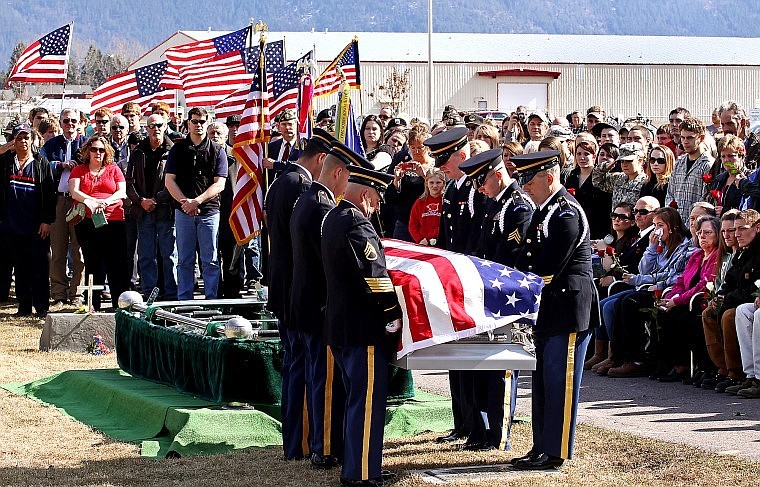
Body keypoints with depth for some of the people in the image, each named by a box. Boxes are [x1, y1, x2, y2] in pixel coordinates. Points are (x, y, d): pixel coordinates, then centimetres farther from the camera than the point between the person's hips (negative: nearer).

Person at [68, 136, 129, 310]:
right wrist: (91, 201, -16)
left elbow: (122, 192, 5)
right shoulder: (79, 170, 14)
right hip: (87, 222, 0)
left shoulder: (113, 169, 15)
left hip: (113, 222, 0)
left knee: (116, 264, -7)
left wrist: (106, 201, -14)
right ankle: (93, 306, 4)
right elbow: (74, 191, 0)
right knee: (92, 265, 1)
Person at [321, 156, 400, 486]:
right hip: (363, 330, -10)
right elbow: (375, 279, -22)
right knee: (368, 403, -5)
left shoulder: (331, 219, 13)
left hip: (339, 328, 10)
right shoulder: (358, 225, -18)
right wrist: (393, 316, -11)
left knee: (356, 400, 18)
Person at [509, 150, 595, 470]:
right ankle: (542, 447, 20)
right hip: (549, 308, 10)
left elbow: (547, 269, -20)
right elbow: (527, 260, 15)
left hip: (568, 308, -10)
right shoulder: (543, 210, 14)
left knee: (559, 381, -5)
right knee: (543, 380, 13)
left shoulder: (566, 214, -17)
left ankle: (555, 452, -1)